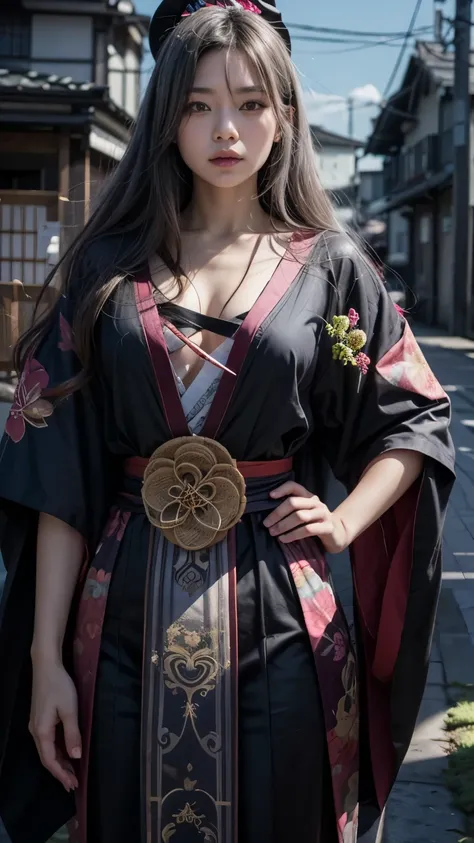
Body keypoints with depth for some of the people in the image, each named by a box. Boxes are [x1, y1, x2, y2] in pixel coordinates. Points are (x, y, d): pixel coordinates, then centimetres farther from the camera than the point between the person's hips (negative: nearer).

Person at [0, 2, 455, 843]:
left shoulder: (328, 267, 3)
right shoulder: (111, 266, 3)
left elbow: (417, 420, 11)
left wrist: (346, 521, -6)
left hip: (280, 617, 0)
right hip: (129, 622, 1)